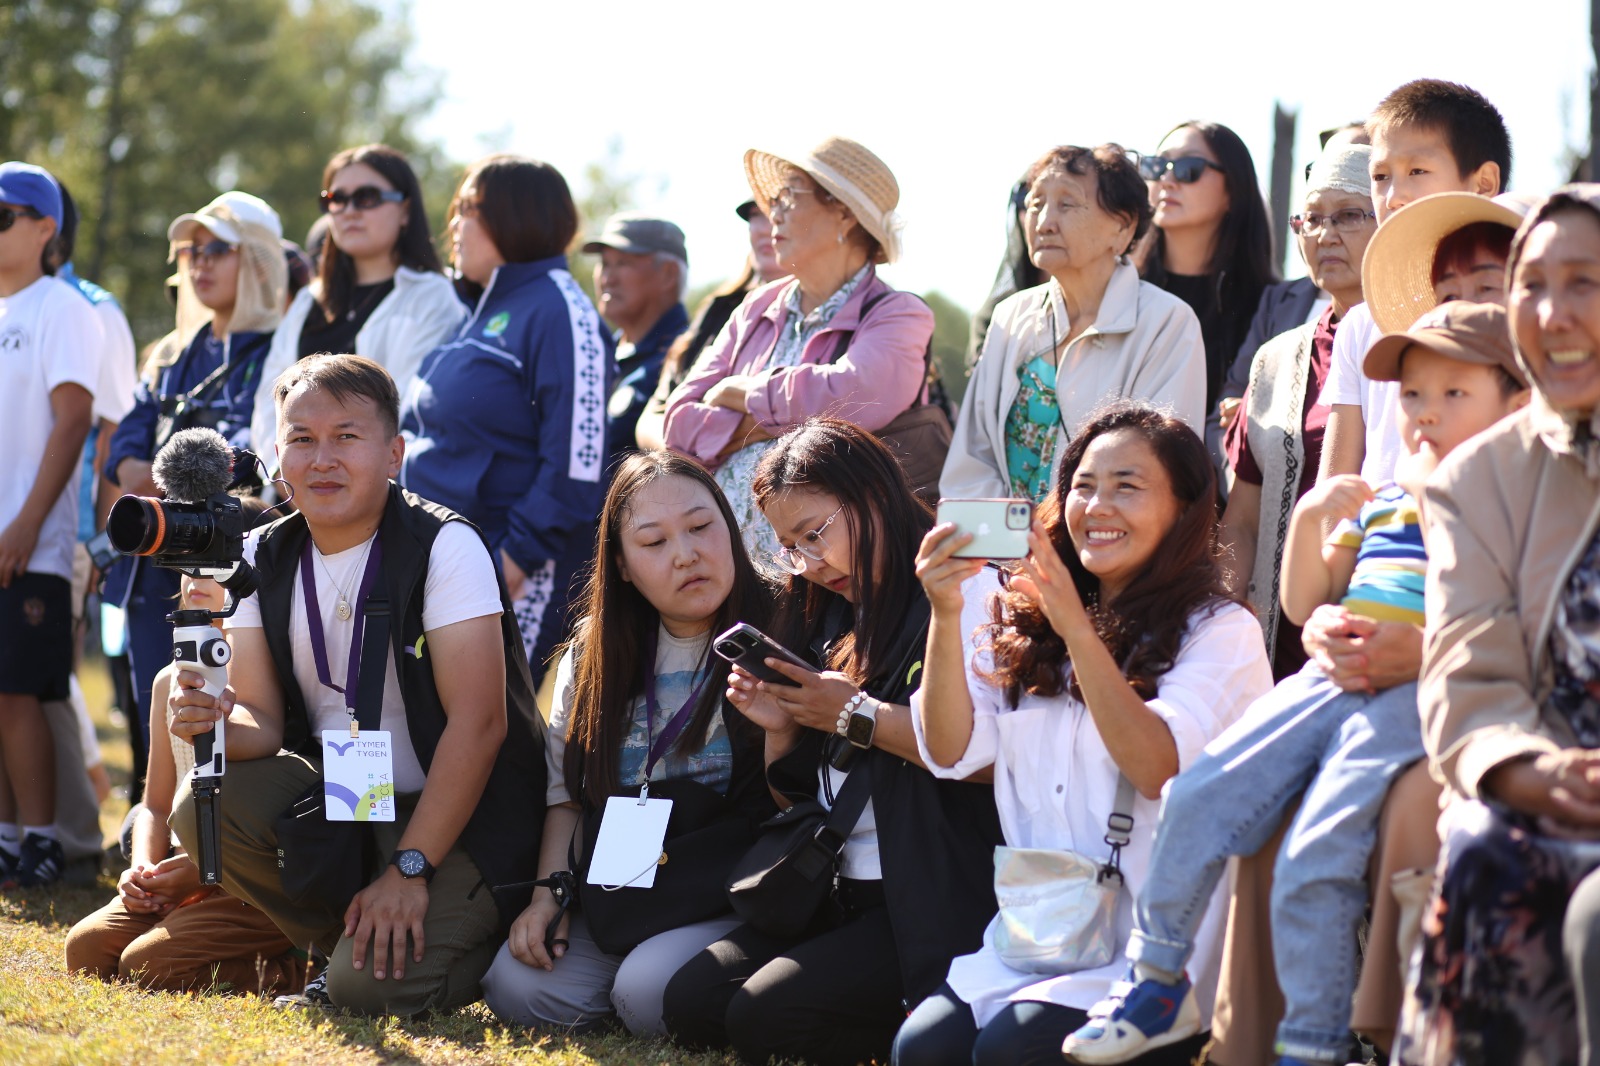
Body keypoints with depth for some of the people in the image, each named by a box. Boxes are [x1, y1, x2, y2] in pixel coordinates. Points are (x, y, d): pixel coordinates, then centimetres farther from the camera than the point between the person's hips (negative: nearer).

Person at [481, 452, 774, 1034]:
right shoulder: (594, 654, 10)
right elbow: (565, 790, 17)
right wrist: (549, 894, 4)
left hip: (730, 902, -5)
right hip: (615, 899, 5)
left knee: (649, 994, -30)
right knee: (518, 991, -16)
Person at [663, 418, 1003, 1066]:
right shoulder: (830, 622, 18)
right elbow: (796, 796, 21)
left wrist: (855, 715, -15)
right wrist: (781, 727, 1)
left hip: (930, 903, -9)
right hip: (832, 897, 9)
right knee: (690, 1002, -6)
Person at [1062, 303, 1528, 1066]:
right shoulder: (1380, 502, 24)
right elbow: (1305, 604, 24)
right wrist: (1310, 522, 8)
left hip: (1414, 693, -7)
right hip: (1328, 680, 7)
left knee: (1316, 853, -22)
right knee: (1199, 796, -8)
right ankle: (1158, 981, 5)